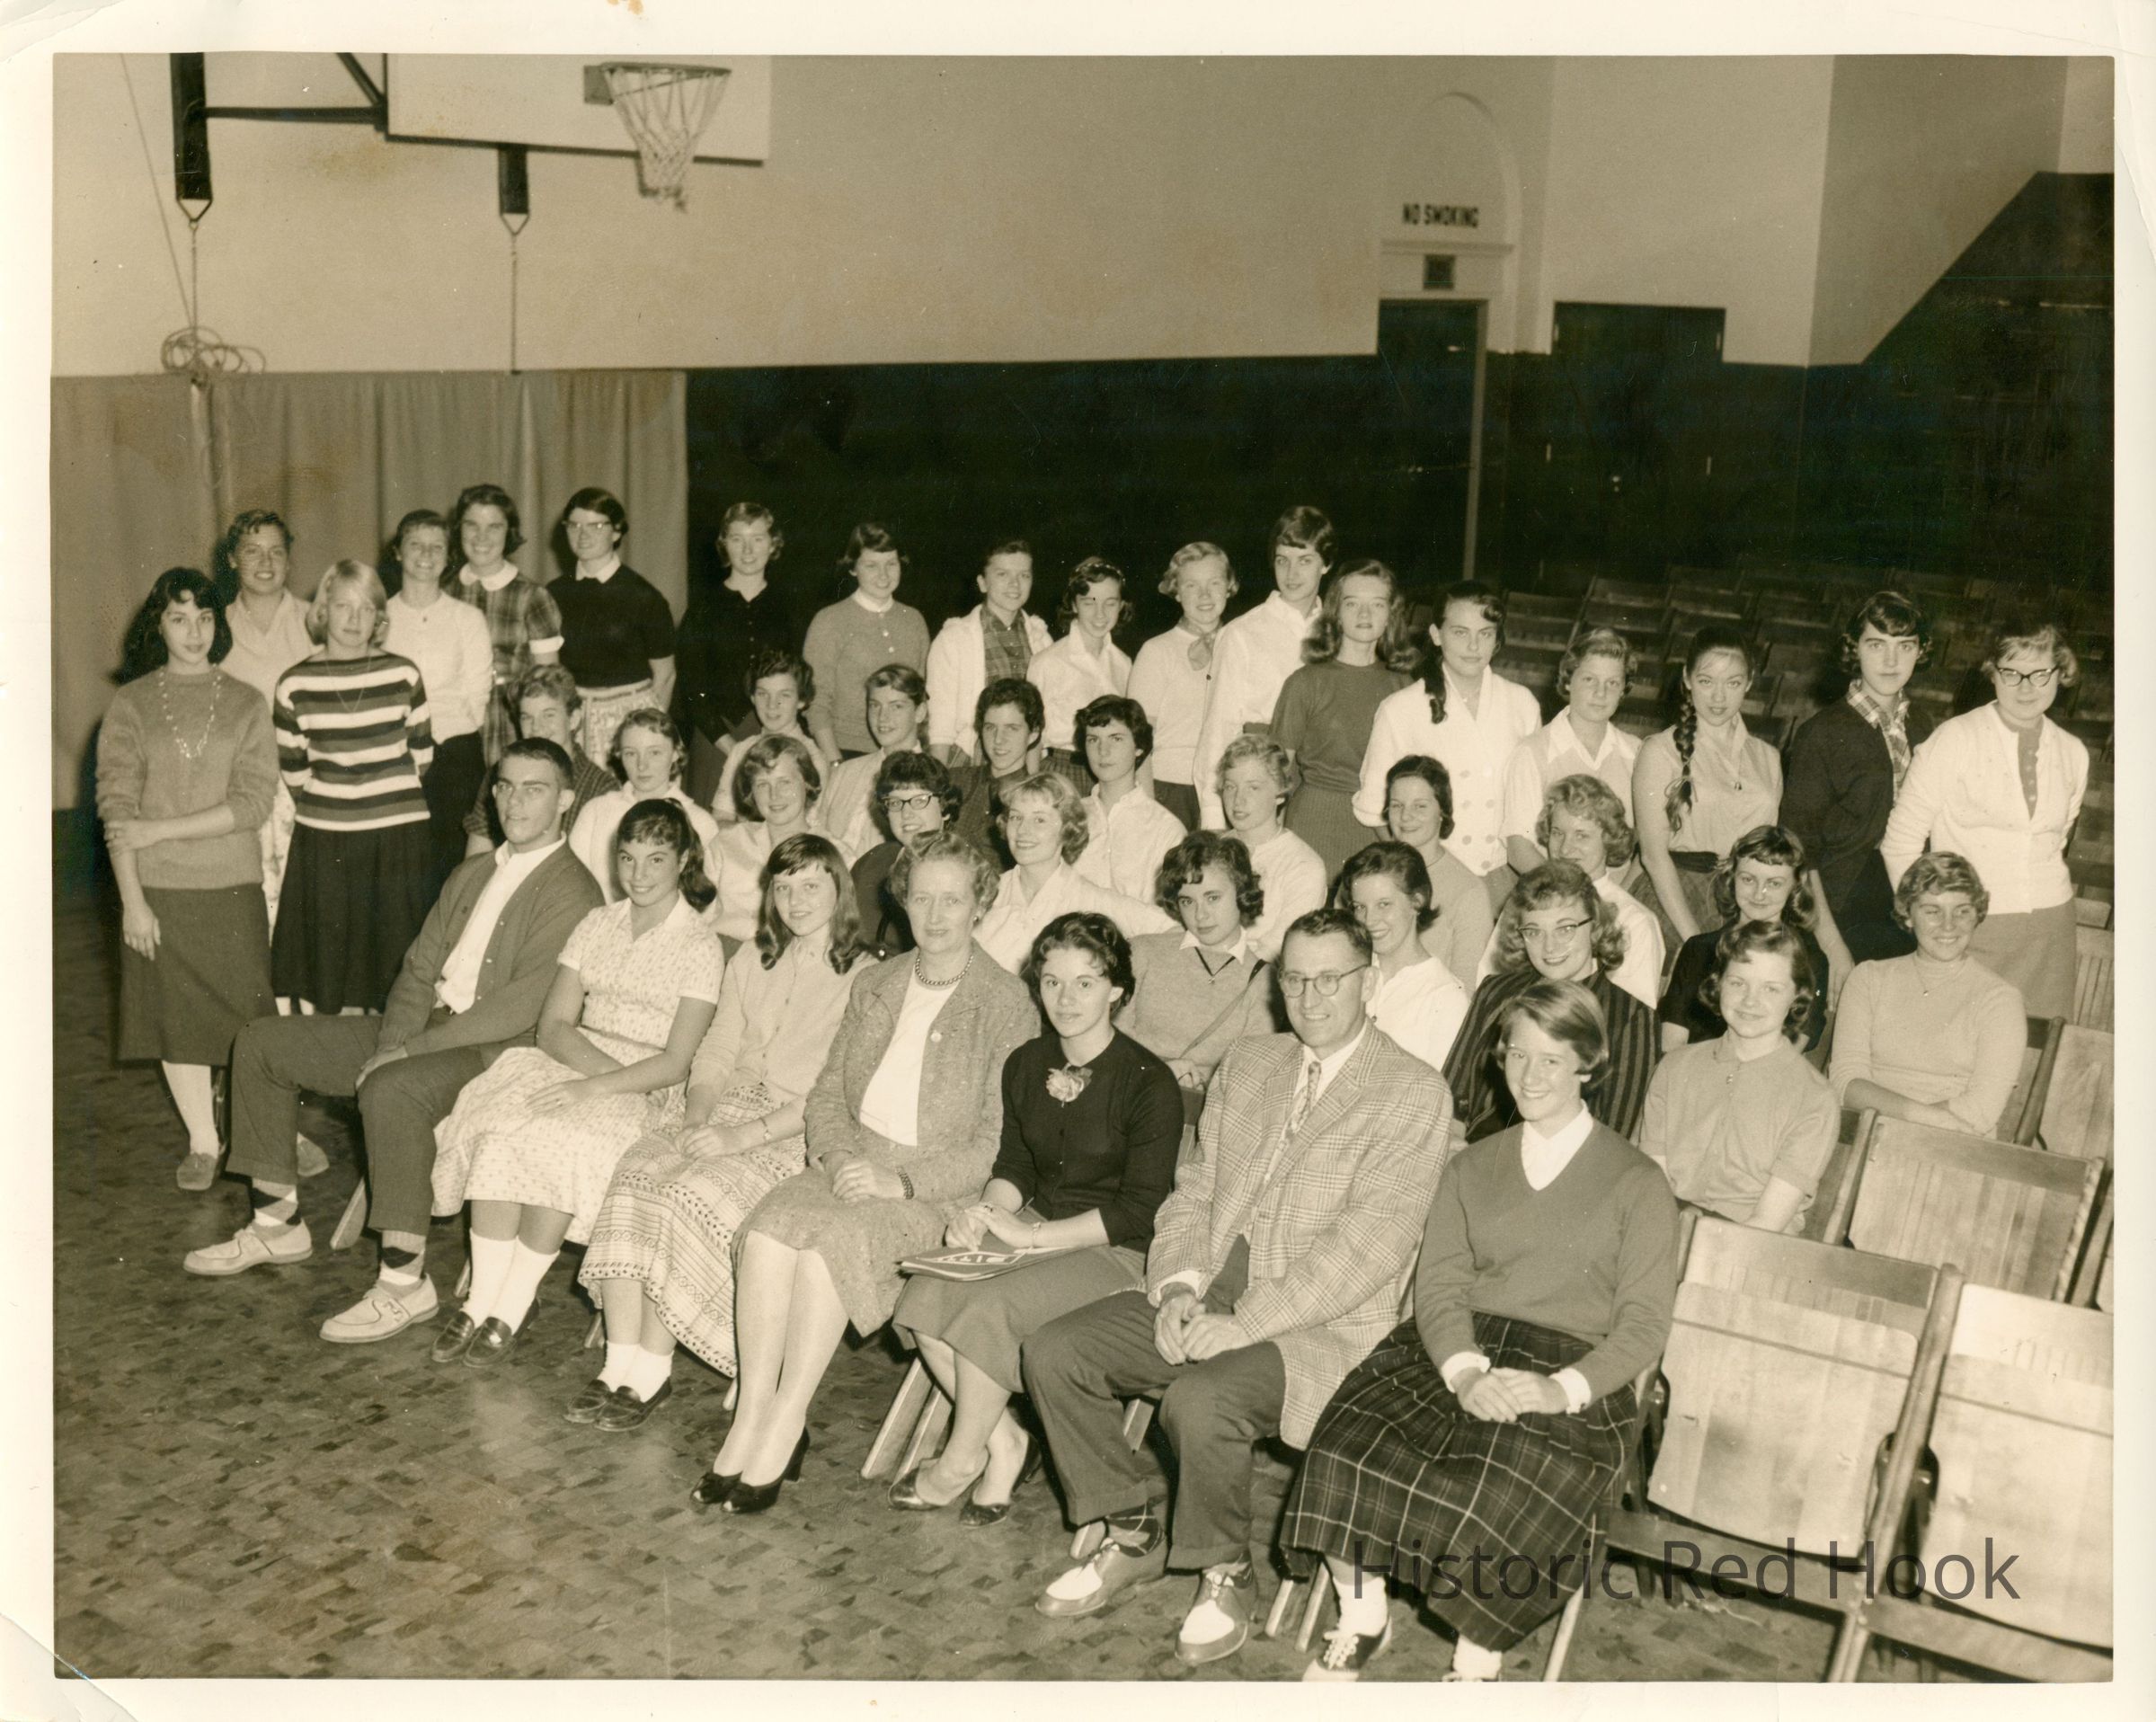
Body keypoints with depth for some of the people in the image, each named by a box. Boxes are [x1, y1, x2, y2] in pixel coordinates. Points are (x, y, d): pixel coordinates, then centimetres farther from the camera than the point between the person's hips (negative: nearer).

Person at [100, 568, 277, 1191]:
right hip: (158, 888, 1)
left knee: (246, 1013, 0)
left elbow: (253, 802, -6)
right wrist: (131, 898, -10)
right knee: (177, 1017, 8)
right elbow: (116, 806, -2)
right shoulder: (131, 704, 3)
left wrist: (158, 830, -12)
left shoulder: (245, 704, 3)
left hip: (232, 885, -1)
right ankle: (203, 1143, 21)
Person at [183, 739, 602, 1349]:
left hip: (494, 1049, -9)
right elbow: (420, 968, 14)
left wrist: (406, 1051, -19)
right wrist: (390, 1043, -7)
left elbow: (521, 1009, -20)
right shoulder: (471, 875, 17)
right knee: (260, 1041, 8)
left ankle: (405, 1281, -29)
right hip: (419, 1031, 9)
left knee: (389, 1090, -39)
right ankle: (278, 1222, 16)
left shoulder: (572, 893, -11)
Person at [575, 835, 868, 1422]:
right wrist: (698, 1114, -4)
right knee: (636, 1176, -23)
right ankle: (619, 1366, -24)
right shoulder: (751, 962, 19)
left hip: (801, 1133, -5)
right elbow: (716, 1052, 17)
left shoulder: (864, 978, -3)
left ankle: (652, 1370, -19)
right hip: (727, 1110, 5)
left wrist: (746, 1135, -17)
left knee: (693, 1194, -29)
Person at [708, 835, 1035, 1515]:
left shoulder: (1007, 1005, -4)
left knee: (829, 1238, -31)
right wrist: (838, 1156, -5)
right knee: (769, 1225, -25)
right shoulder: (875, 986, 15)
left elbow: (997, 1144, -9)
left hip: (939, 1191, -5)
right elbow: (827, 1094, 16)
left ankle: (784, 1428, -22)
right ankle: (753, 1416, -22)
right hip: (851, 1166, 5)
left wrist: (900, 1182, -17)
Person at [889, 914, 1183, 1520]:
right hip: (1032, 1227, 6)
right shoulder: (1025, 1065, 6)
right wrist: (987, 1213, -6)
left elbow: (1139, 1210, -14)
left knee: (987, 1309, -29)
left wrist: (1032, 1236, -18)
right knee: (925, 1298, -20)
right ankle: (1006, 1442, -4)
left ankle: (963, 1457, -4)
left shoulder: (1149, 1083, -13)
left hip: (1115, 1251, -6)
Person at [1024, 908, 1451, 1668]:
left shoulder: (1412, 1093, -7)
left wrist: (1242, 1324, -21)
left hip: (1320, 1324, -6)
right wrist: (1180, 1285, -6)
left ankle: (1226, 1575, -5)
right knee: (1053, 1352, -9)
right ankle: (1132, 1537, 9)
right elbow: (1194, 1184, 15)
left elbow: (1369, 1245, -16)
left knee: (1200, 1400, -33)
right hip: (1209, 1295, 7)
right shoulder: (1248, 1062, 15)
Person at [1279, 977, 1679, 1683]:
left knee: (1498, 1500, -33)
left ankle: (1477, 1661, -6)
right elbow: (1439, 1286, 8)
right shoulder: (1470, 1167, 21)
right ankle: (1361, 1621, -1)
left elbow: (1645, 1322, 1)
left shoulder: (1636, 1183, 10)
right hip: (1455, 1354, 3)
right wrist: (1465, 1372, -14)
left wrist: (1561, 1389, -17)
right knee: (1347, 1455, -26)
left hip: (1570, 1375, -3)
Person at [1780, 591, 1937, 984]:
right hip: (1844, 922, -5)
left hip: (1908, 923, 5)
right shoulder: (1821, 734, -9)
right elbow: (1799, 852, -10)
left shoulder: (1921, 728, 8)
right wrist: (1833, 948, -14)